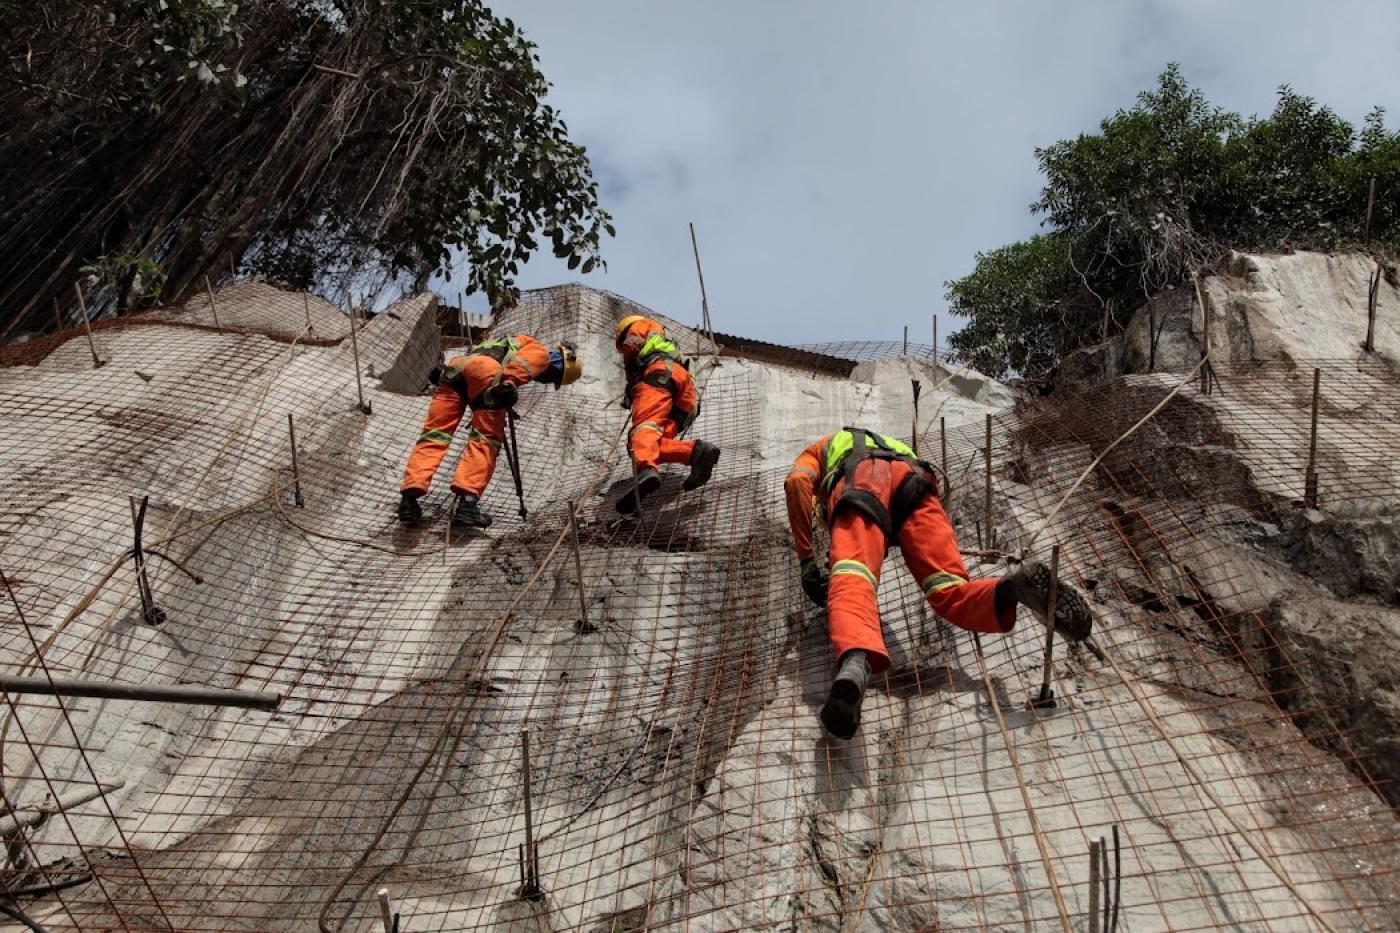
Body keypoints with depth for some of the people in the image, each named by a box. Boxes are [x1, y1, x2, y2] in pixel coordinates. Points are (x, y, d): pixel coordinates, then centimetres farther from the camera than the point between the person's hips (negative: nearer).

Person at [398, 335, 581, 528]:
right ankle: (467, 503, -21)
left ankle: (410, 496, -14)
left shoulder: (521, 343, 43)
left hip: (455, 366, 7)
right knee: (486, 441, -5)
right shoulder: (542, 353, 18)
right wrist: (509, 384, -17)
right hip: (486, 371, -7)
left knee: (434, 434, -1)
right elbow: (522, 363, -5)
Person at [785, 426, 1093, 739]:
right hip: (913, 479, 4)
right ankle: (1020, 585, -36)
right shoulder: (889, 444, 52)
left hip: (859, 484, -4)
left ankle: (855, 661, -59)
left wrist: (806, 560, 11)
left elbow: (797, 481, 13)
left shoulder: (817, 450, 38)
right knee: (950, 595, -5)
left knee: (850, 584, -27)